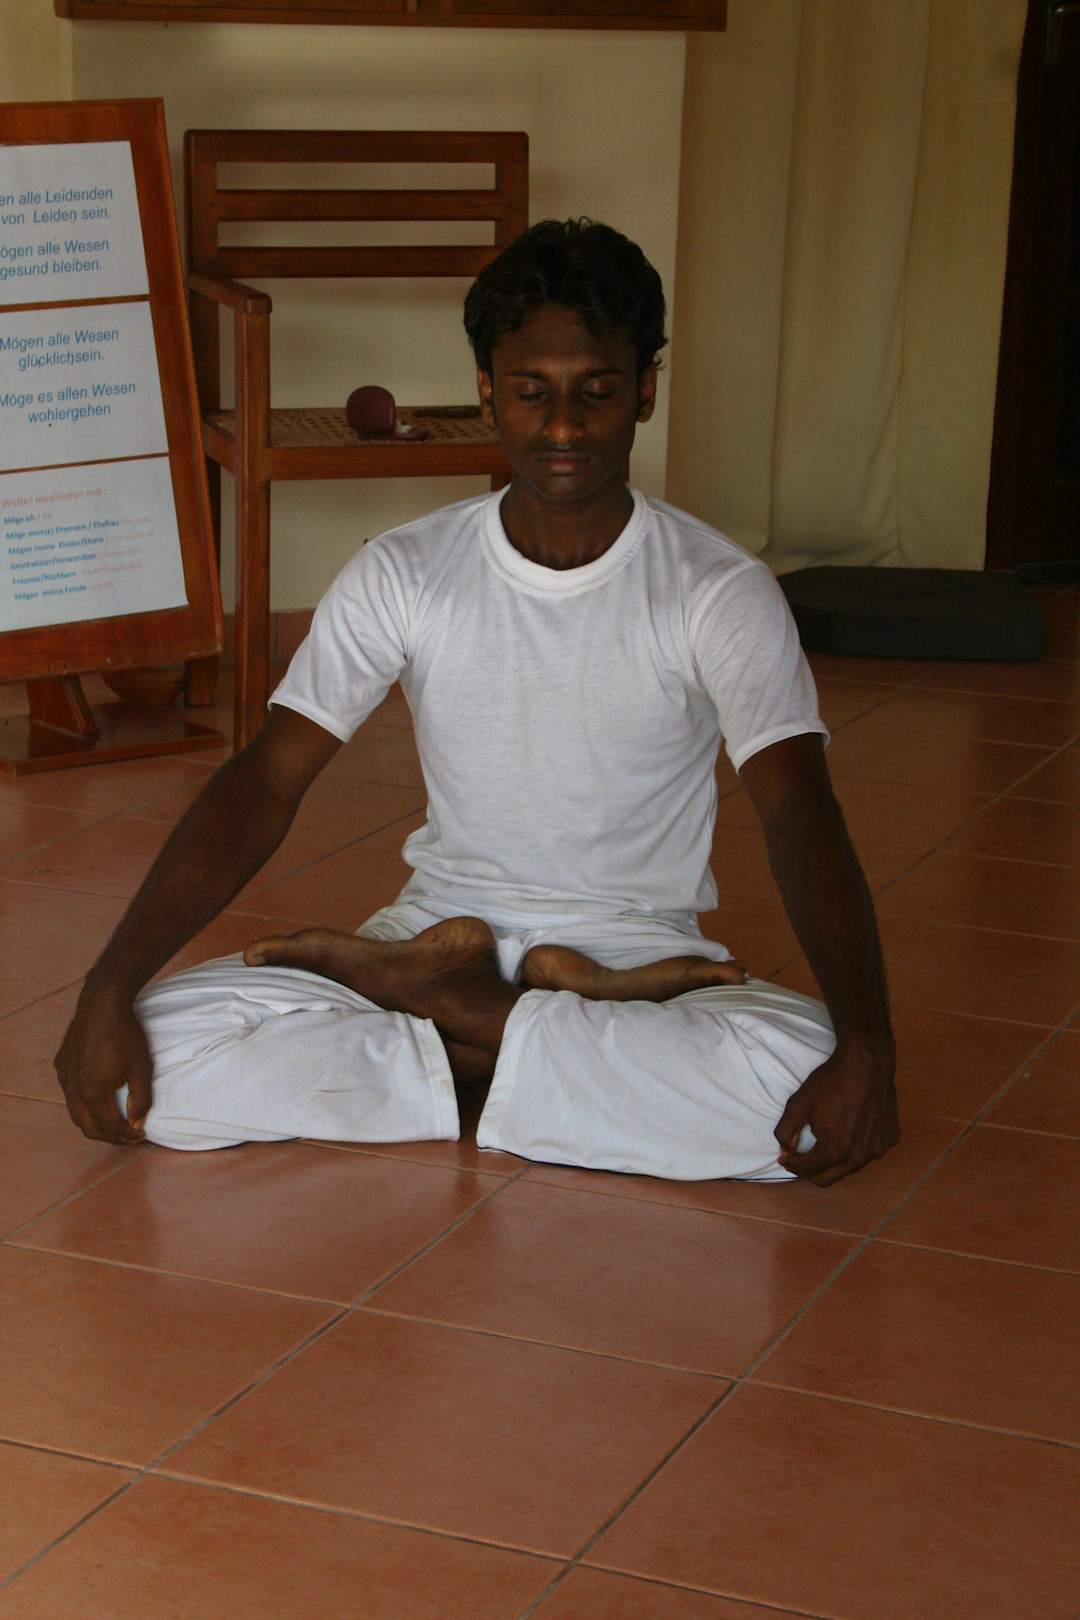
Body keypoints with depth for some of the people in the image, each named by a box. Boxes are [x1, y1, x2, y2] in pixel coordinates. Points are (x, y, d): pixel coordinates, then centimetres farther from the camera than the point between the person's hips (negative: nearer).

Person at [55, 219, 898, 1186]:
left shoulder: (721, 593, -9)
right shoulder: (402, 577, -4)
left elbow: (801, 815, -20)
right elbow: (264, 784, -8)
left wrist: (865, 1044, -38)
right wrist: (109, 990, -21)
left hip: (635, 949, -1)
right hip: (444, 921, 2)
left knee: (799, 1072, -35)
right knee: (164, 1046, -22)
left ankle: (450, 1008, -16)